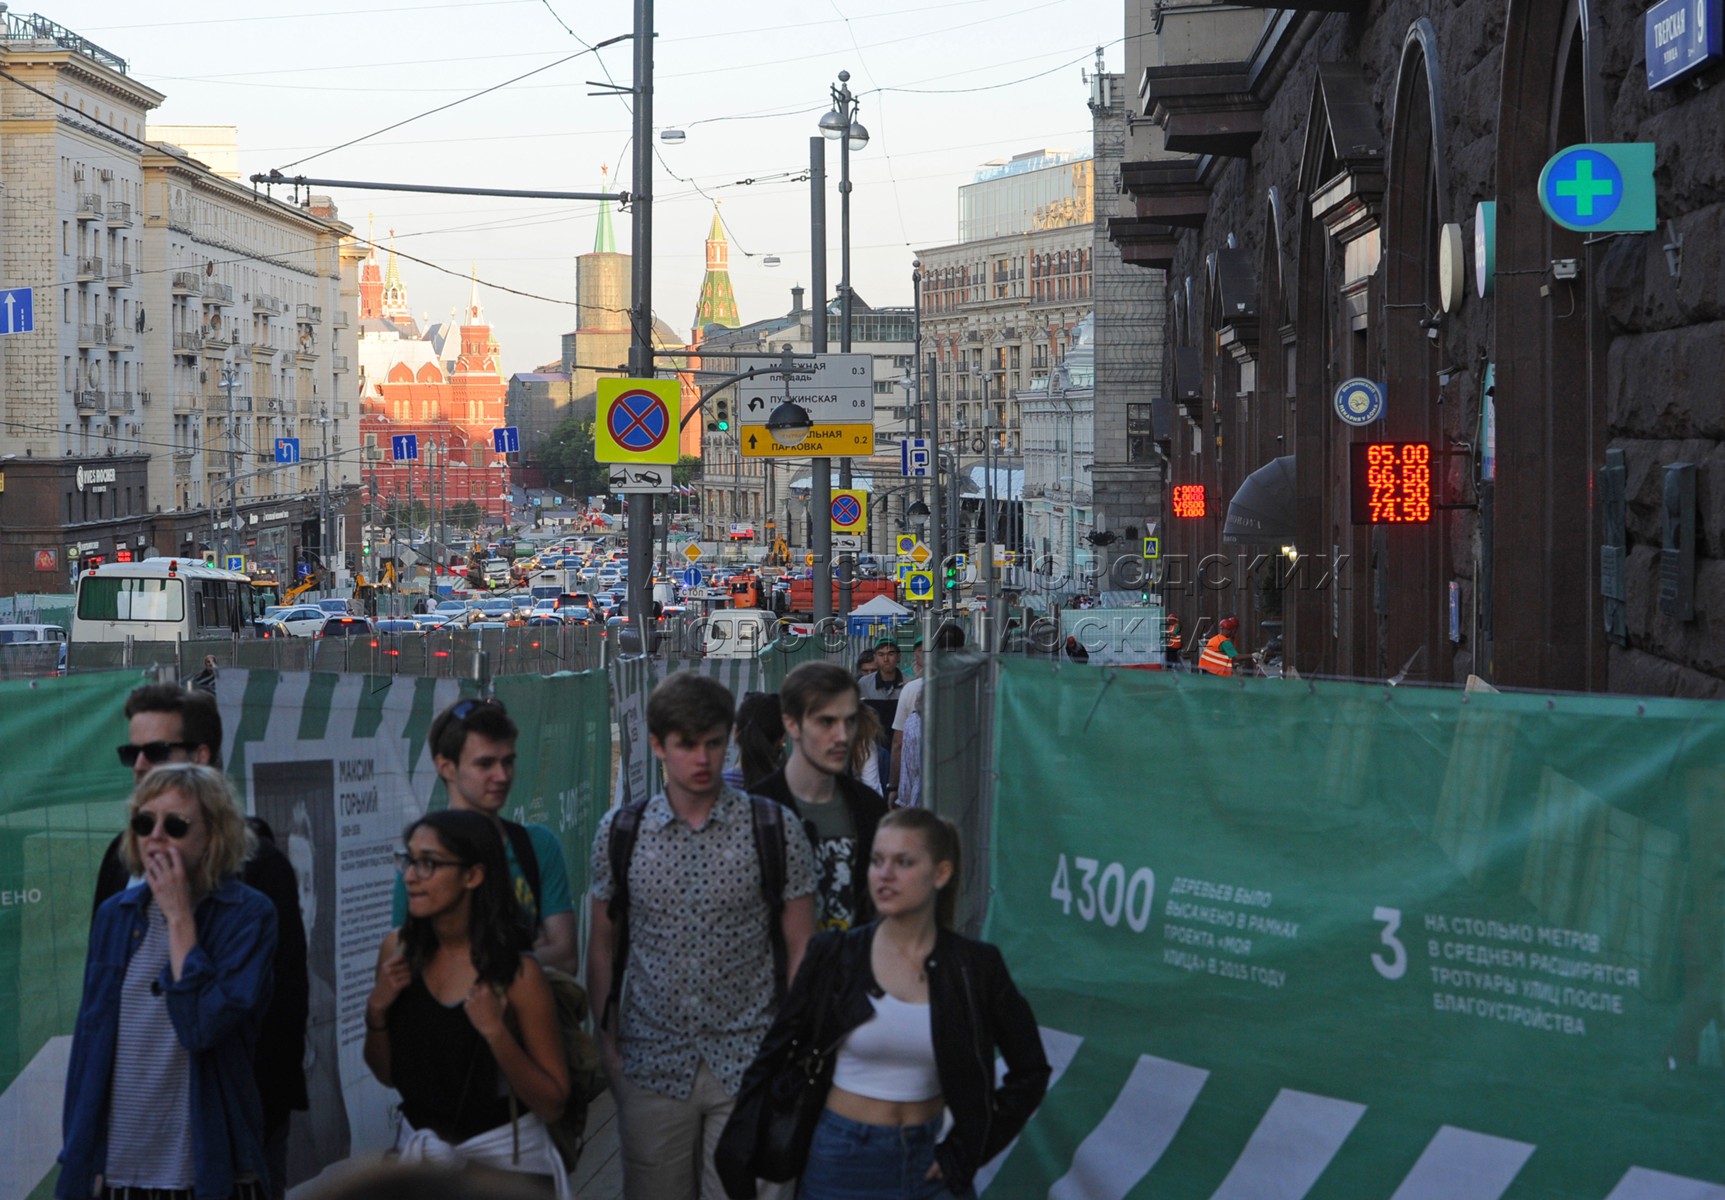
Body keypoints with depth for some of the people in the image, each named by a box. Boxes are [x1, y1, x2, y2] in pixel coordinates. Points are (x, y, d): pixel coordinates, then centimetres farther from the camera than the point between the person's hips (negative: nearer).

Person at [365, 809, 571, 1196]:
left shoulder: (517, 971, -18)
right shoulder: (398, 949, -5)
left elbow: (553, 1103, -16)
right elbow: (387, 1075, 4)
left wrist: (495, 1032, -28)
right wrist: (376, 1012, -13)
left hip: (503, 1155, -4)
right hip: (419, 1150, 4)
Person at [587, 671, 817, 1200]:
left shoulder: (774, 830, -3)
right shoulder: (620, 832, 3)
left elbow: (800, 947, 1)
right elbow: (603, 944, 9)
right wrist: (605, 1041, 3)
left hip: (748, 1064, -1)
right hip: (651, 1065, 2)